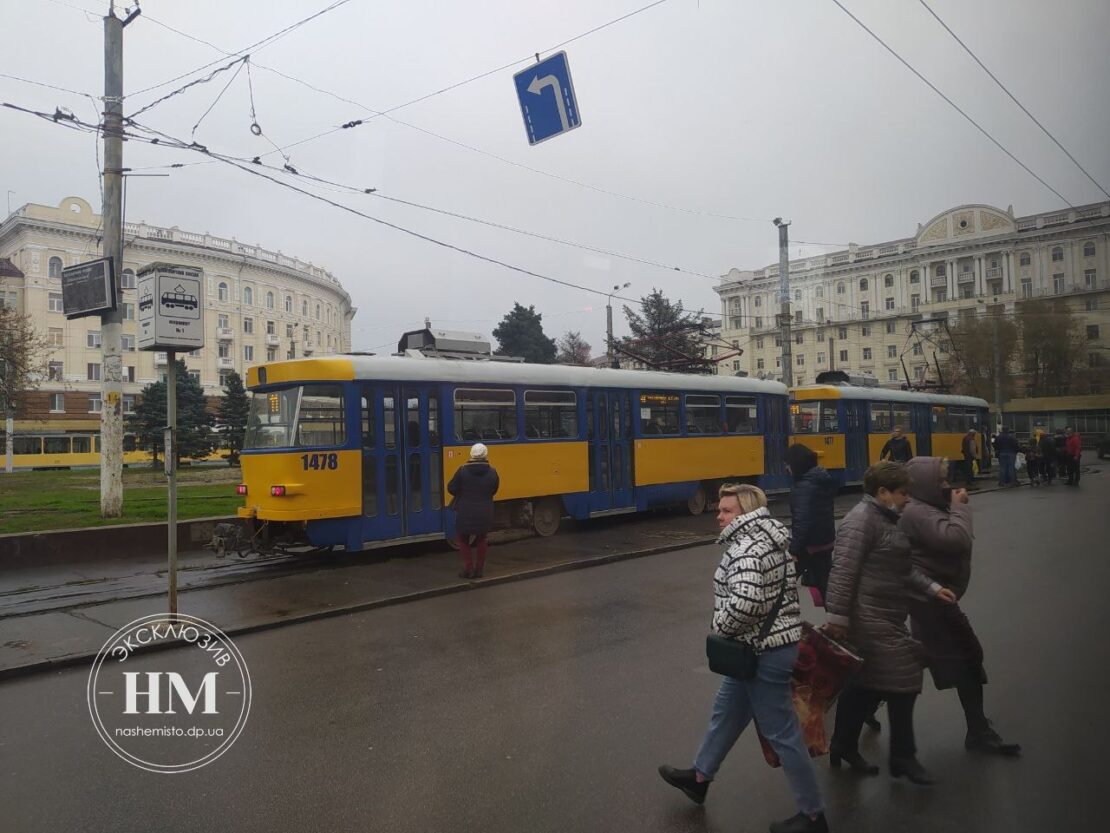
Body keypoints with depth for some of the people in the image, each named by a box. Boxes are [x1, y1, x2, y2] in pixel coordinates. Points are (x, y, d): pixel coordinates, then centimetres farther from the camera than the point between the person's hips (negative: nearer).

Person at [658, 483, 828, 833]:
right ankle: (699, 776, 41)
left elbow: (745, 601, -37)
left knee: (781, 732, 4)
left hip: (764, 651, -11)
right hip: (779, 640, 11)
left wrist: (721, 629, -18)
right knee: (727, 709, 23)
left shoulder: (745, 549, -24)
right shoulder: (768, 539, 7)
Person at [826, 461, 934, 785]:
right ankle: (903, 757, 13)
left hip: (881, 620, 10)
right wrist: (837, 616, -25)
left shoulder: (884, 519, 15)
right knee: (902, 679, -2)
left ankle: (843, 746, 28)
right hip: (871, 621, -10)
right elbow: (844, 570, -23)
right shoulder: (862, 519, -17)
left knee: (864, 683, 16)